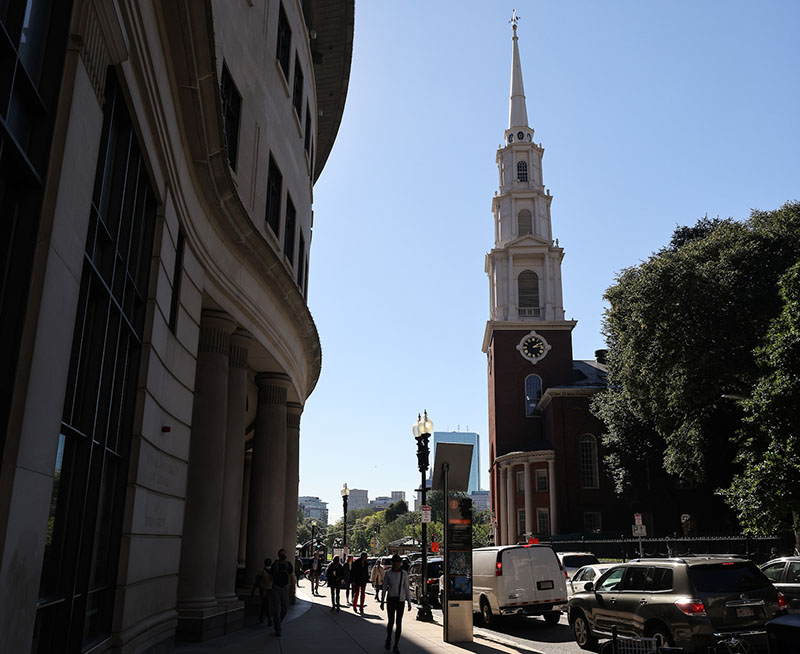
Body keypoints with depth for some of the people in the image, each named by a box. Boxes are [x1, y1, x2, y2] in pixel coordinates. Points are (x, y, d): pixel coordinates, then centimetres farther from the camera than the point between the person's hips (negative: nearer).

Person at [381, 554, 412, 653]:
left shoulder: (404, 574, 0)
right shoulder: (388, 573, -2)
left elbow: (406, 589, 3)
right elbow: (384, 588, 3)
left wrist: (409, 602, 1)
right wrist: (382, 601, 3)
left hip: (400, 600, 1)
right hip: (391, 599, -1)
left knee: (399, 623, 0)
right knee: (391, 621, 0)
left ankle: (396, 646, 9)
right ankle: (388, 639, 29)